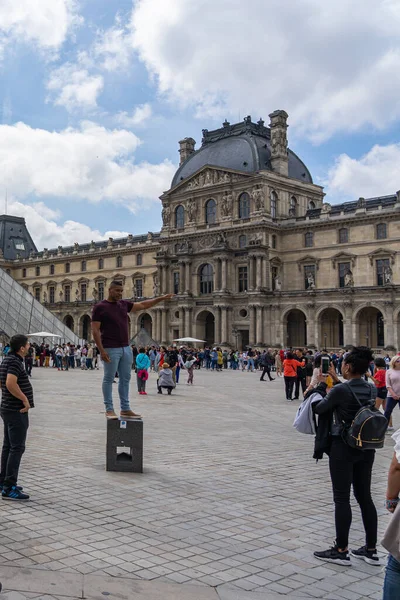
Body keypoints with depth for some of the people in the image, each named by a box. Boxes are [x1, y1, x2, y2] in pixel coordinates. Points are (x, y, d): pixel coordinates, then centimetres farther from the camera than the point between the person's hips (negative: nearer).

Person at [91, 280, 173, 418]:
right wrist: (102, 350, -16)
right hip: (111, 349, -7)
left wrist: (161, 298, 17)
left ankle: (125, 409, 16)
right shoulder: (100, 307, -5)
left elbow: (143, 305, 22)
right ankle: (109, 409, 6)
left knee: (125, 379, 9)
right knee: (108, 379, 0)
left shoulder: (124, 304, 13)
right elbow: (95, 330, -9)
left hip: (126, 348, 7)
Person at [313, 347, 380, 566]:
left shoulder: (340, 390, -18)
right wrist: (336, 381, 17)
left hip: (343, 447, -6)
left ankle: (341, 551, 9)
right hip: (366, 447, 7)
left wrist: (321, 385, 6)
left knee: (342, 499, 2)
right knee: (364, 497, 13)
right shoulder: (371, 389, 1)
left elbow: (319, 409, -6)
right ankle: (371, 550, 20)